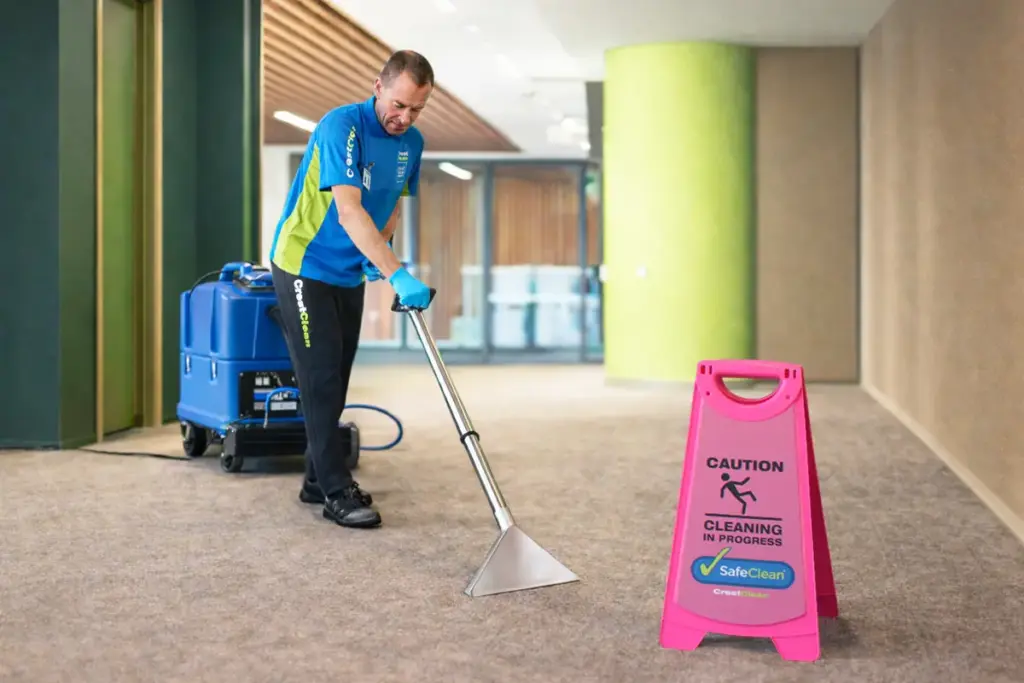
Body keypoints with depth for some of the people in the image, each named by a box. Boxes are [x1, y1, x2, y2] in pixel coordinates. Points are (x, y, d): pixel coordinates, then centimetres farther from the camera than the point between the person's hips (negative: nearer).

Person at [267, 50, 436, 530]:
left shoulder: (412, 142, 0)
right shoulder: (342, 126, -24)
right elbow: (349, 212, -35)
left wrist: (381, 247, -3)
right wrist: (398, 274, -42)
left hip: (350, 273, 7)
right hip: (304, 268, -7)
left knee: (336, 380, 11)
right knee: (321, 379, -7)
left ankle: (318, 480, 21)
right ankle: (336, 493, -3)